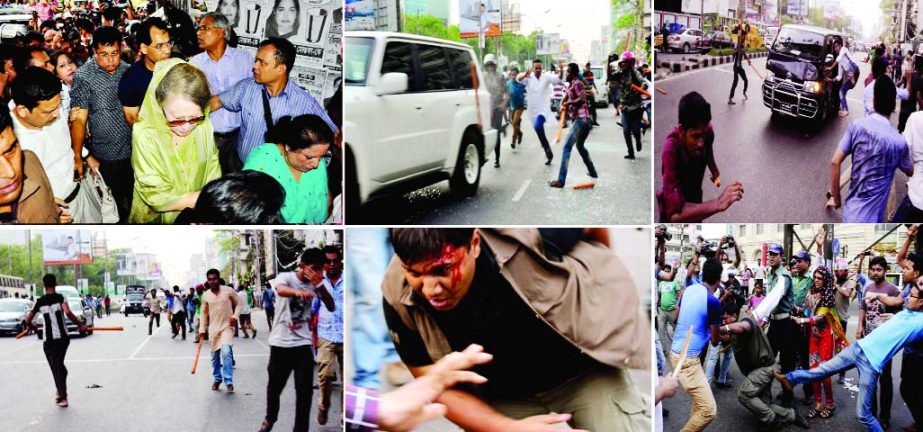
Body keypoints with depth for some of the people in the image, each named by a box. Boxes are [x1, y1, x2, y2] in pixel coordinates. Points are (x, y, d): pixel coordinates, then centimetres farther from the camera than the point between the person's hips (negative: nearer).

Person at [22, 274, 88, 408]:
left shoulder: (40, 302, 1)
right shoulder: (61, 298, -6)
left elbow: (28, 320, 2)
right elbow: (68, 313, -23)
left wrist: (32, 326, 24)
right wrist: (80, 324, -13)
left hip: (48, 340, 0)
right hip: (63, 338, 0)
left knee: (56, 367, 7)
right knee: (60, 365, 20)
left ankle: (63, 397, 3)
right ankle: (60, 391, 21)